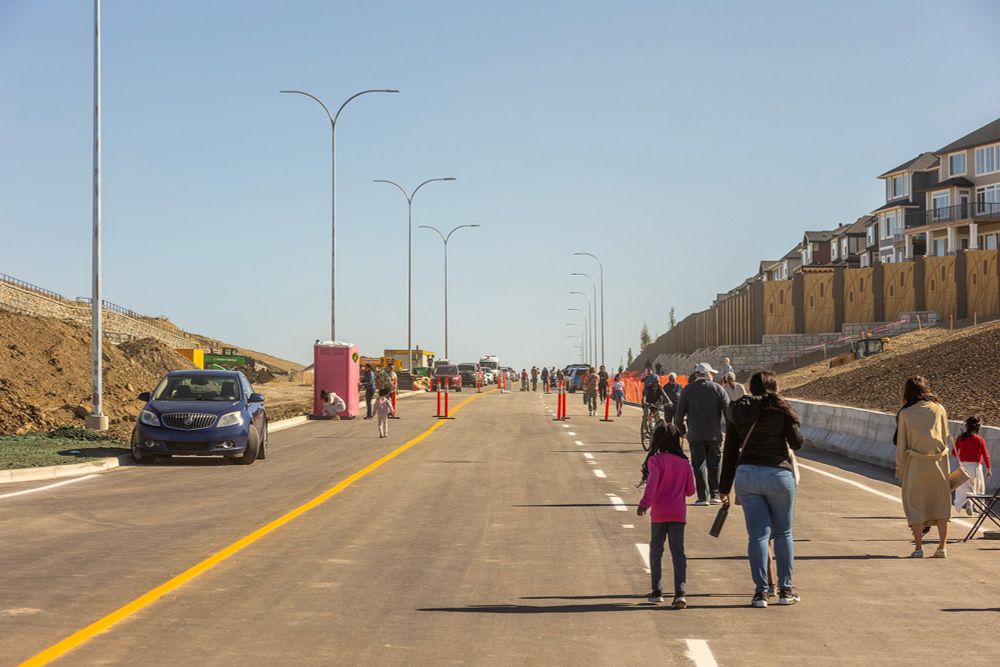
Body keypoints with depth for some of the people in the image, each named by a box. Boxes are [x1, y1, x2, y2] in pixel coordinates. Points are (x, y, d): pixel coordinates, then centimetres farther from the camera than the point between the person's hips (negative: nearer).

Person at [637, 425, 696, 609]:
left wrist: (645, 502, -30)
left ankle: (657, 591, 15)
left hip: (659, 514, -2)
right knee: (678, 552, -1)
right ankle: (680, 592, -15)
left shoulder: (655, 460, -5)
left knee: (656, 551, 14)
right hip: (679, 514, 2)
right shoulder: (684, 463, 7)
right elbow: (690, 491, 11)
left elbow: (652, 481, -22)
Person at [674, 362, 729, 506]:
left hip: (695, 435, 0)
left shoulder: (687, 390, 2)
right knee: (714, 465, 12)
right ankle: (715, 495, 9)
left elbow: (679, 413, 1)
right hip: (714, 434, 0)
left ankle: (702, 497, -3)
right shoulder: (718, 389, 1)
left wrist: (680, 429, 14)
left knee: (698, 466, 2)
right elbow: (728, 410, -1)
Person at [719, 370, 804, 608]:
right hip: (778, 474, -3)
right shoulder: (780, 408, 0)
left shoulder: (738, 412, 10)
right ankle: (785, 590, 14)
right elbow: (797, 442, -5)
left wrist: (725, 487, 14)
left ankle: (761, 591, 0)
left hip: (746, 474, 3)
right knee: (783, 533, 11)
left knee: (757, 534, 5)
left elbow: (730, 451, 10)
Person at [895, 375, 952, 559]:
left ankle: (918, 547, 2)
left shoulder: (905, 413, -5)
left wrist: (899, 469, 7)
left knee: (915, 504, 8)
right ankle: (942, 547, 8)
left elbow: (901, 445, -3)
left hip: (916, 463, -2)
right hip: (939, 461, 2)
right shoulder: (939, 409, 2)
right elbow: (945, 437, 7)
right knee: (941, 503, 11)